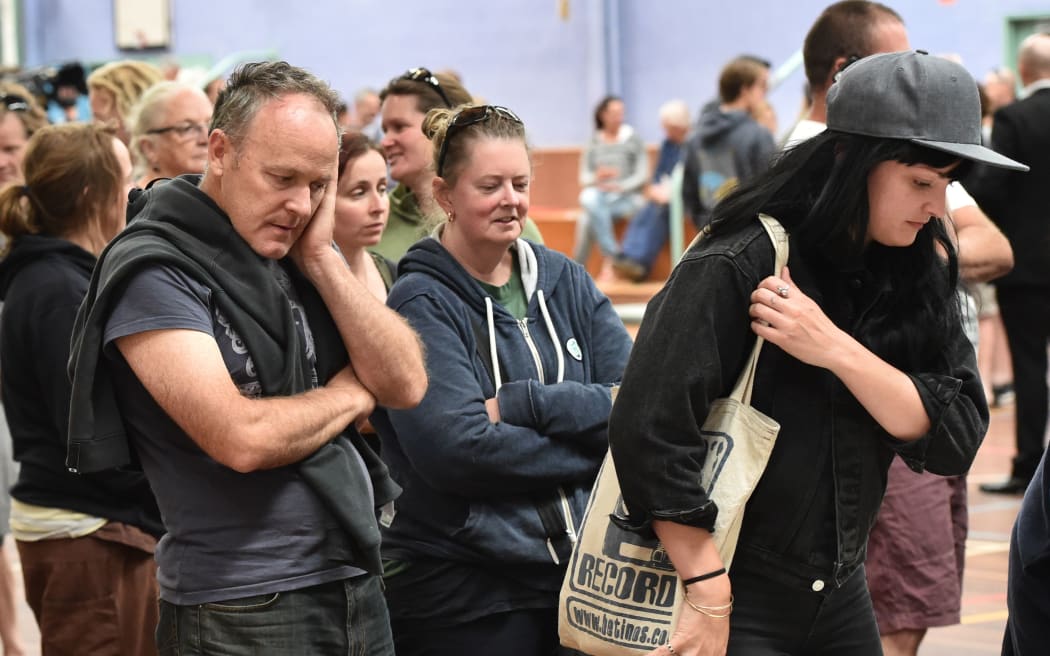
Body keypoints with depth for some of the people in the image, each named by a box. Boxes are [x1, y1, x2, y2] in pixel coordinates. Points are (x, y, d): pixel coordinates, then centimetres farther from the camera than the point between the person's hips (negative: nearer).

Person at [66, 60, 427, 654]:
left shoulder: (298, 256, 9)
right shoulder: (154, 271, -13)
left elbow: (406, 383, 1)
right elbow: (241, 438, -24)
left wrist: (321, 258, -6)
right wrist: (350, 394, -6)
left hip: (356, 583, 7)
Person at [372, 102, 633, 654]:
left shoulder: (567, 283, 7)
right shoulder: (420, 303, -8)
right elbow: (458, 451, -22)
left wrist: (519, 403, -17)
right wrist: (599, 446, -14)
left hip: (583, 571, 5)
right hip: (464, 595, -5)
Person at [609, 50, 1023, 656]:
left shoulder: (919, 272, 0)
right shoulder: (739, 266, -18)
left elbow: (955, 439, -9)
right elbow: (649, 431, -24)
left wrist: (836, 350, -22)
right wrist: (710, 601, -22)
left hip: (841, 594, 6)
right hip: (739, 598, -6)